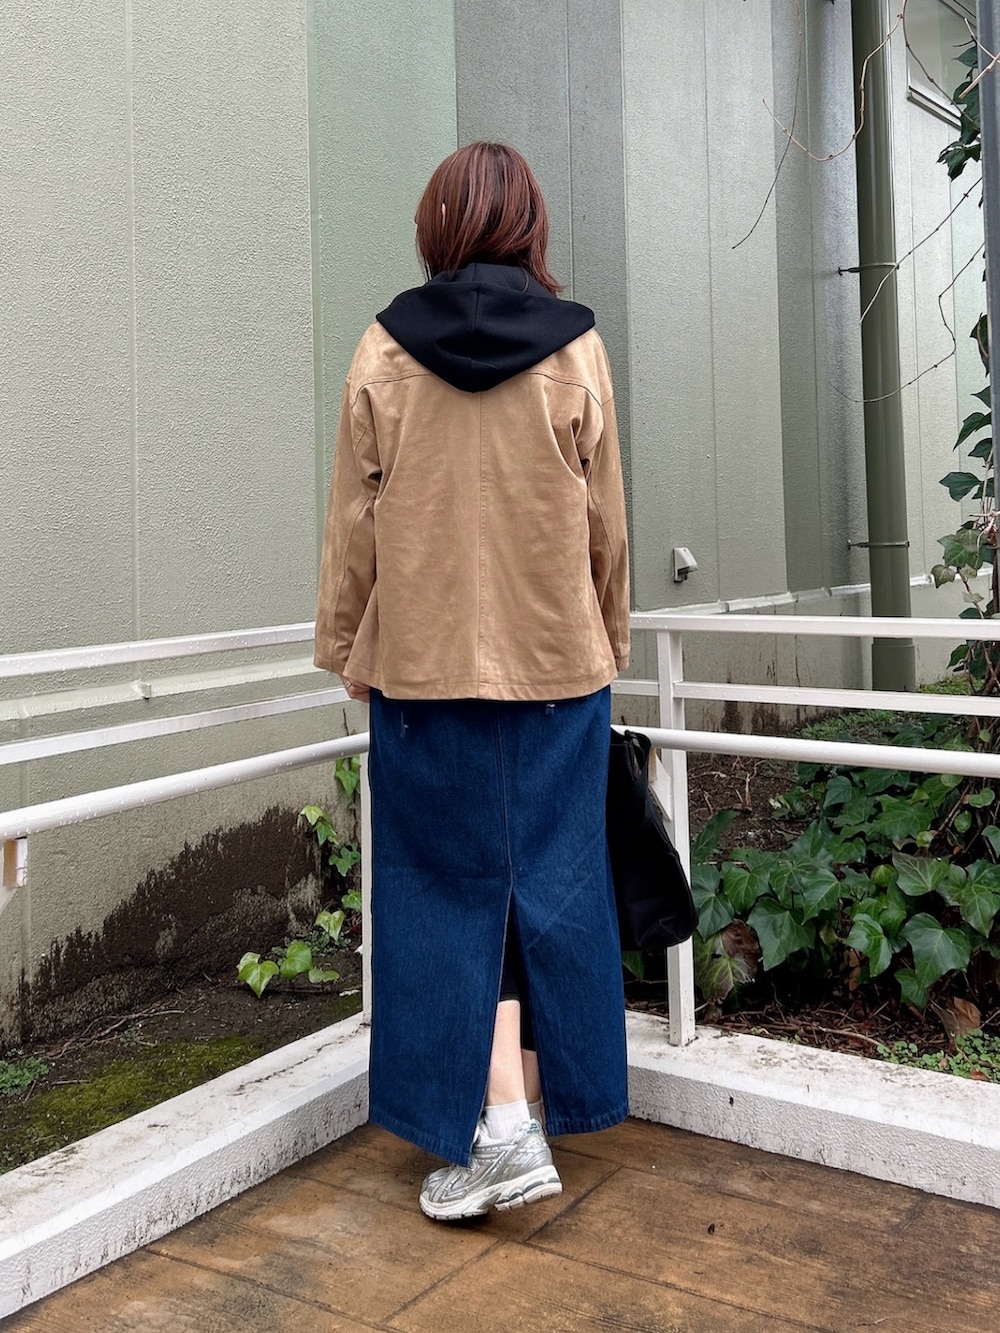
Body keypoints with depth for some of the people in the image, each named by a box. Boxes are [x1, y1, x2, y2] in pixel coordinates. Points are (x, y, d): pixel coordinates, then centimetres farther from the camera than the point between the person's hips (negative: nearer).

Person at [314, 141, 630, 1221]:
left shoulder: (383, 352, -1)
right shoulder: (576, 349, 0)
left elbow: (355, 524, 1)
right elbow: (605, 523, 3)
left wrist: (345, 647, 12)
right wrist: (606, 643, 15)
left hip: (425, 660, -1)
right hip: (555, 661, 1)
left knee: (450, 882, 7)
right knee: (545, 876, 11)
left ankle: (499, 1121, 2)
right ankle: (532, 1105, 22)